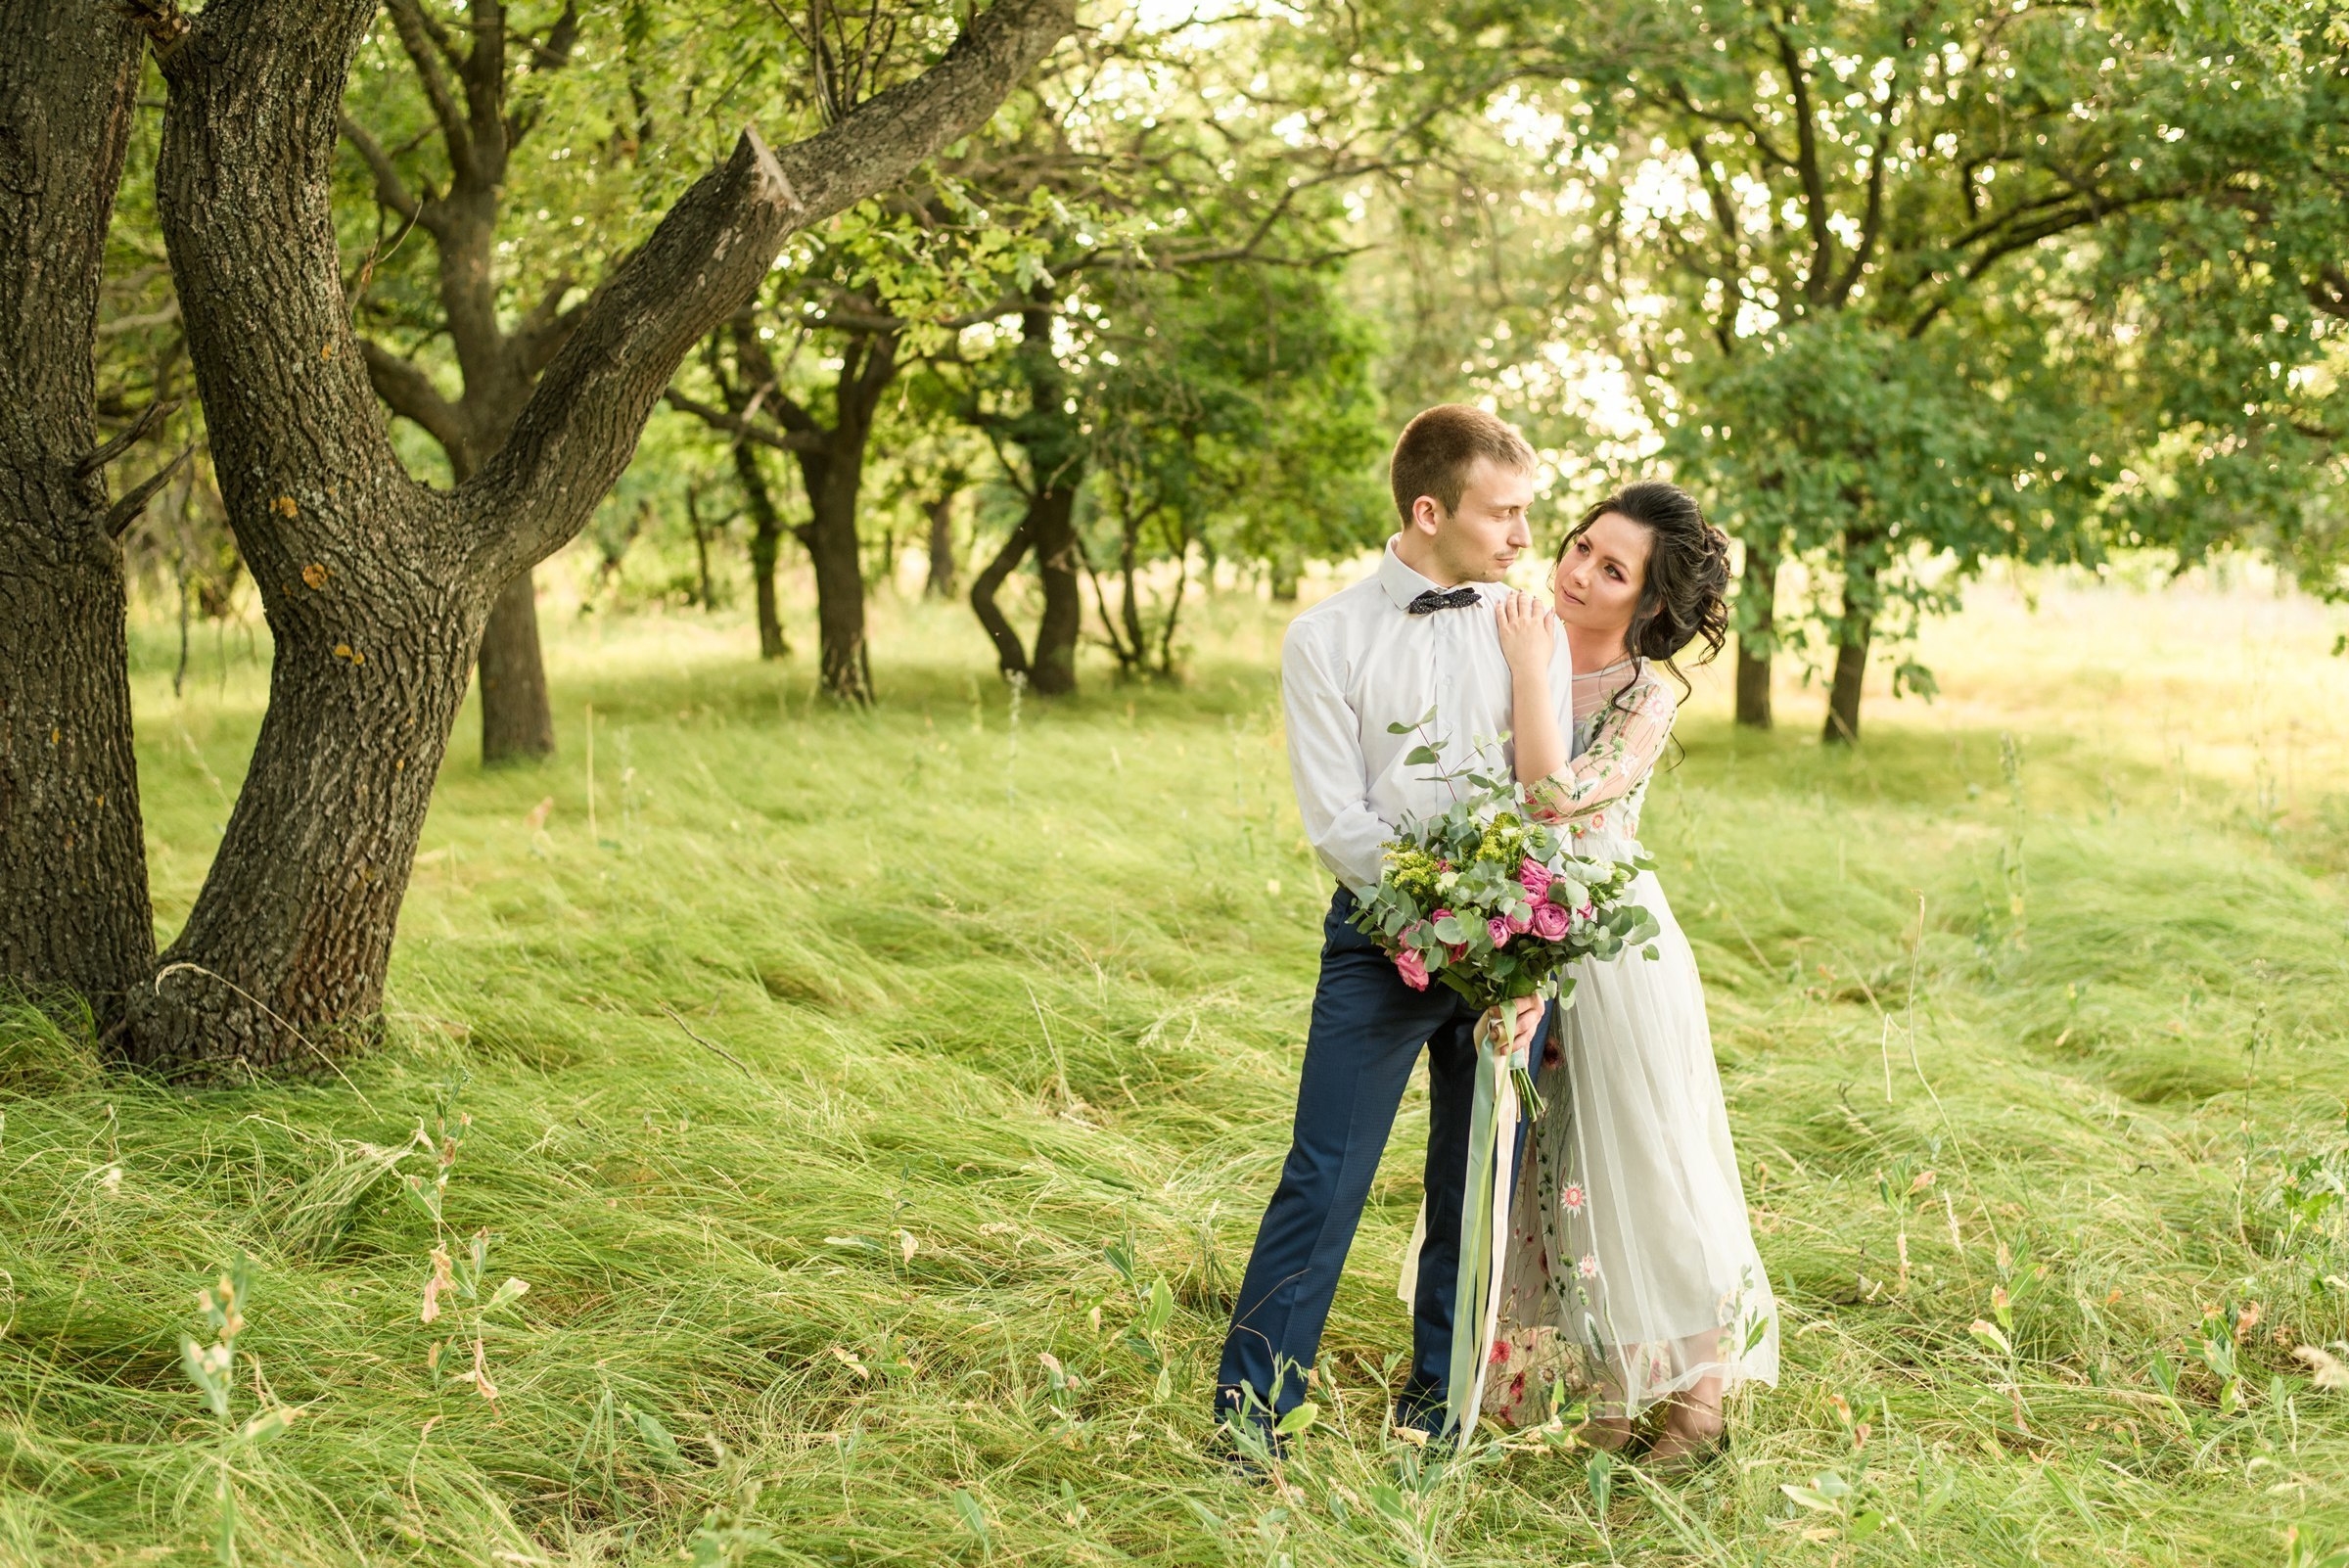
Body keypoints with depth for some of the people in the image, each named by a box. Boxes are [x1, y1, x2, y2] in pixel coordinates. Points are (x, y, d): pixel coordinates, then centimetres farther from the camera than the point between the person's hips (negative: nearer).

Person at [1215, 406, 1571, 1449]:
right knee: (1325, 1179, -6)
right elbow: (1338, 826, -6)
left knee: (1478, 1185, 9)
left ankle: (1436, 1400, 24)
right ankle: (1250, 1411, 4)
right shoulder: (1326, 641, -2)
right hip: (1383, 937, -3)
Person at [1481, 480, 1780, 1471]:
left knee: (1644, 1164, 3)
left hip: (1613, 949, -6)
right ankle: (1610, 1386, 25)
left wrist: (1530, 664, -21)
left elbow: (1559, 796, -27)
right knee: (1553, 1172, 11)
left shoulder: (1647, 696, -13)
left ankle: (1699, 1389, 18)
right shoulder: (1527, 652, 3)